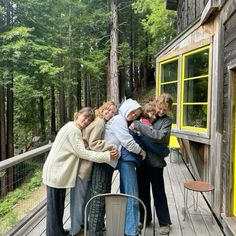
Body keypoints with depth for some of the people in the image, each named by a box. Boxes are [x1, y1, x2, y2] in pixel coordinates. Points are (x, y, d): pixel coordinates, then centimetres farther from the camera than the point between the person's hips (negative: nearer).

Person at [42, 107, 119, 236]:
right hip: (56, 172, -10)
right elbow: (82, 152, -22)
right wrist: (106, 155, -25)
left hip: (58, 172, 10)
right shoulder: (73, 129, -18)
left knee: (58, 206, 20)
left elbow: (78, 151, 11)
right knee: (55, 207, 3)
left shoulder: (73, 128, 15)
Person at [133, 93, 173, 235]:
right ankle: (145, 219, 36)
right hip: (141, 159, 4)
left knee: (158, 193, 9)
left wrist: (139, 125, -23)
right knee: (142, 191, 16)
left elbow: (160, 136, -25)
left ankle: (165, 223, 28)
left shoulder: (167, 120, -7)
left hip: (155, 161, -4)